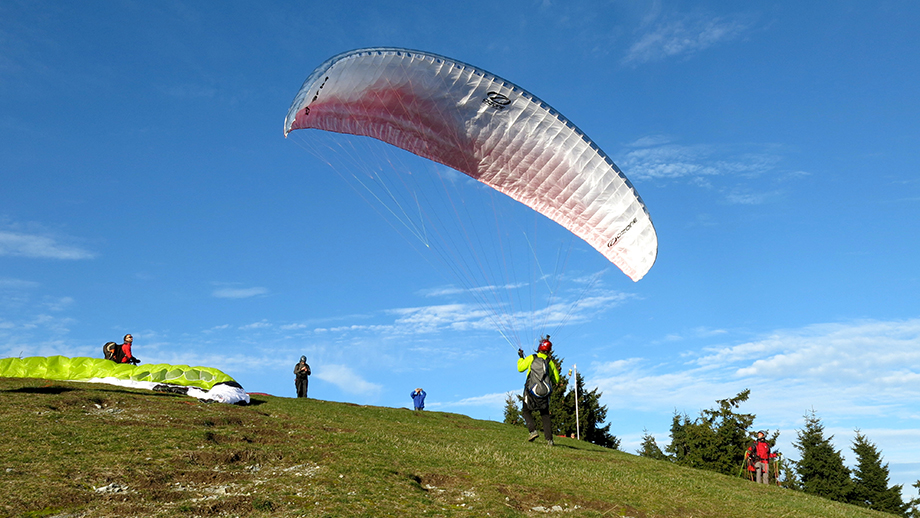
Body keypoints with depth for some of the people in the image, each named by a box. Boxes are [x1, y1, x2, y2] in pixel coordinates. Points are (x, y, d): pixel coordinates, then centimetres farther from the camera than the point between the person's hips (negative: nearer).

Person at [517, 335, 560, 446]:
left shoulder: (531, 358, -2)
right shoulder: (550, 362, 3)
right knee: (545, 414, 12)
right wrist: (556, 370, 25)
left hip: (531, 391, -2)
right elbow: (556, 380, 8)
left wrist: (521, 357, 24)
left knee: (526, 411, 15)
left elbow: (520, 368, 11)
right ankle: (549, 439, 3)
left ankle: (533, 430, -6)